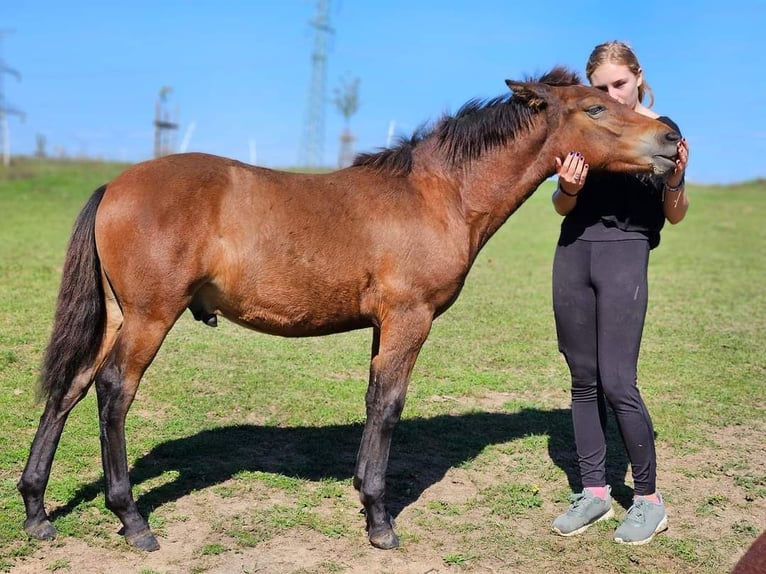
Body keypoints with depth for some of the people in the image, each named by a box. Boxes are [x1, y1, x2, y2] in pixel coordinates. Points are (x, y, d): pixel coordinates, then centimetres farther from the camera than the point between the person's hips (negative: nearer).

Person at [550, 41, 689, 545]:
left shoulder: (663, 132, -1)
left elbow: (675, 215, 1)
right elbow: (561, 206, 8)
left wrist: (674, 181, -19)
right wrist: (569, 189, -15)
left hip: (625, 256, -4)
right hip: (573, 253, 4)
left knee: (617, 384, -9)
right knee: (584, 380, 8)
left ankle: (649, 499, 7)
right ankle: (595, 492, 18)